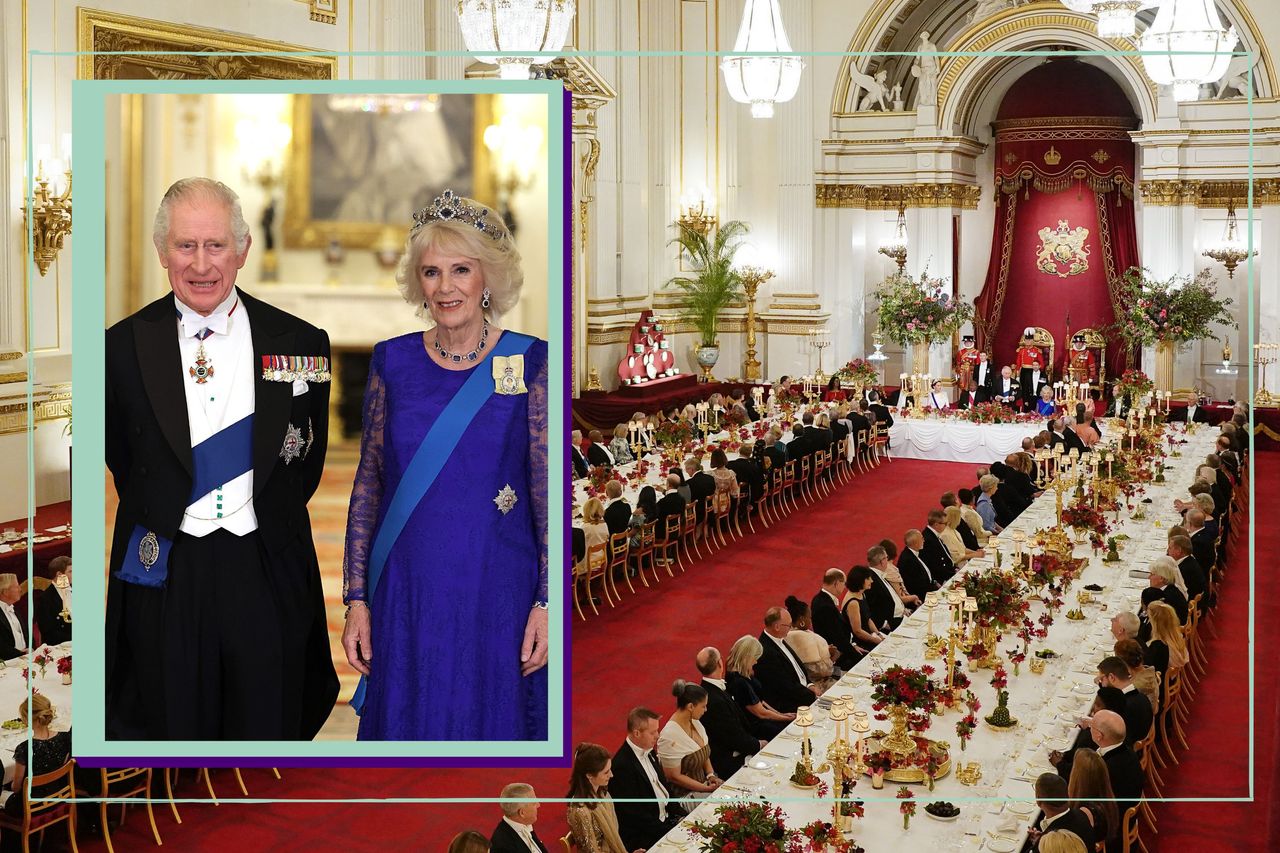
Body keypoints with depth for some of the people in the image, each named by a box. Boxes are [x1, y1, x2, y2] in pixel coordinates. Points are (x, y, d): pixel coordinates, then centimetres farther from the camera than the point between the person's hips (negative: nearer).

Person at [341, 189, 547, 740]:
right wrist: (355, 600, 2)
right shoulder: (392, 362, 4)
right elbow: (368, 485, 7)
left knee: (493, 725, 8)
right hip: (405, 597, 2)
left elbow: (549, 493, -3)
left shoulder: (529, 363, -2)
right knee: (405, 725, 10)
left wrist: (545, 603, -9)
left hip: (497, 597, -2)